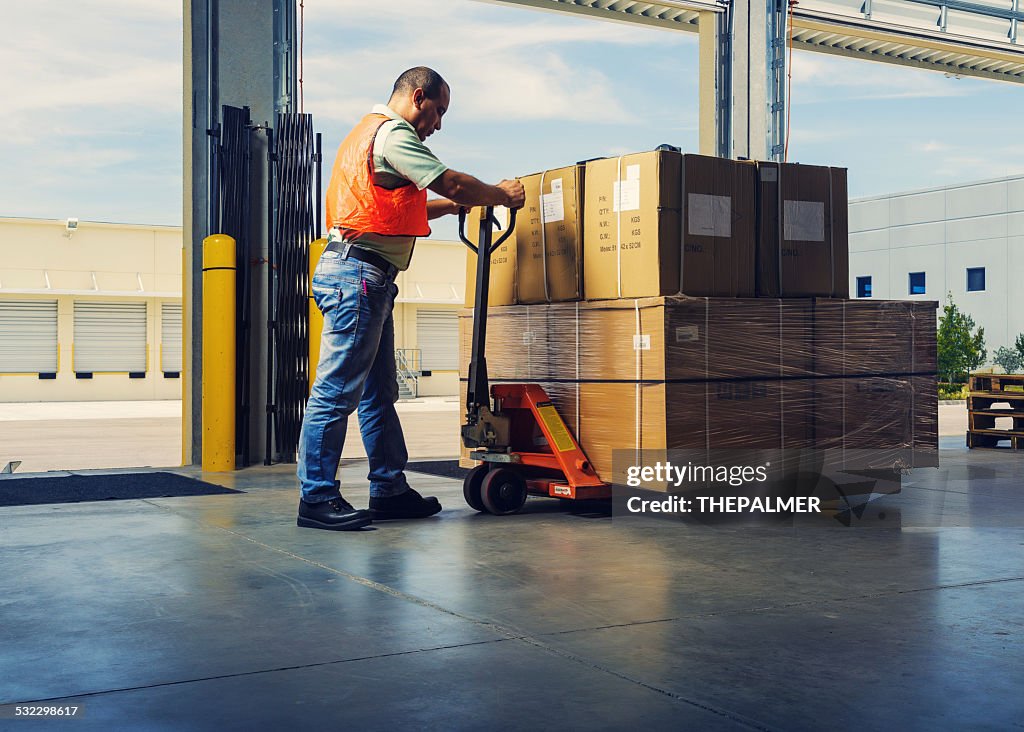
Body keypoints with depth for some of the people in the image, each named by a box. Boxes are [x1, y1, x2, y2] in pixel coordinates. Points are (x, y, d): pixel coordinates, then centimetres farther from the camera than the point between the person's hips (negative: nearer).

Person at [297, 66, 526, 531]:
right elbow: (452, 183, -12)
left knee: (378, 393, 11)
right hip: (358, 274, -11)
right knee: (337, 391, -10)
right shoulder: (393, 134, -7)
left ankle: (390, 490, 16)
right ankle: (317, 498, -7)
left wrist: (452, 205, 26)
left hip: (367, 281, 11)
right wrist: (502, 195, 4)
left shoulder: (370, 133, 26)